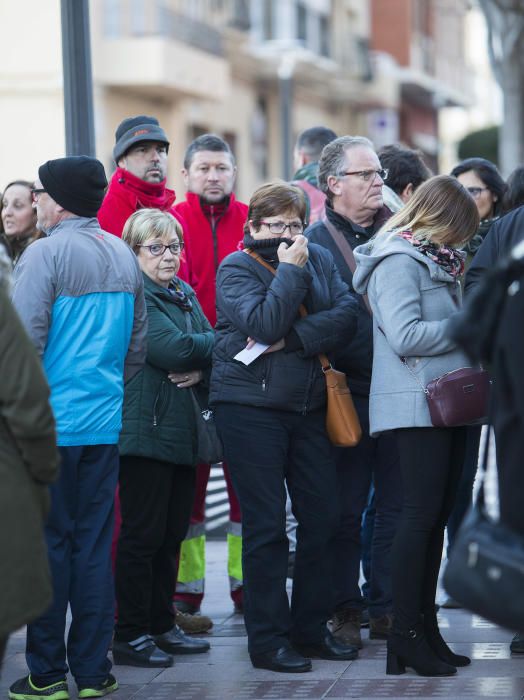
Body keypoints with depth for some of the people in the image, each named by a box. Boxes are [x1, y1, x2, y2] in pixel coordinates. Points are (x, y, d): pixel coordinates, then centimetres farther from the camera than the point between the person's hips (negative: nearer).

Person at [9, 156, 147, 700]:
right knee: (94, 546, 9)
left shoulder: (45, 253, -11)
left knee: (49, 545, 1)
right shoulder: (123, 256, 10)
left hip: (50, 424, -6)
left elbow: (24, 340, -16)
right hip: (105, 422, 6)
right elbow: (138, 344, 16)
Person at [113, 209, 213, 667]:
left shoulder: (184, 294, 18)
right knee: (143, 532, -5)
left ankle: (162, 626, 20)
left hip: (182, 430, 8)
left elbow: (209, 345, 10)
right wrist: (220, 344, -5)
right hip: (145, 427, -8)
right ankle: (130, 635, 1)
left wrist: (200, 367, -12)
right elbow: (170, 349, -19)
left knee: (173, 531, 11)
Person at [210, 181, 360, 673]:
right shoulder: (235, 268, -4)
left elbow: (347, 315, -5)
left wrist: (292, 339, -17)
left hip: (309, 407, 5)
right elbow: (264, 325, -19)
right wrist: (290, 269, -14)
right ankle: (267, 640, 3)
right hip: (249, 406, -5)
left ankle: (311, 628, 18)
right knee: (266, 525, -4)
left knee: (321, 517, 6)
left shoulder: (319, 260, 10)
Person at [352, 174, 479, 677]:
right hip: (416, 404, -9)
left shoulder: (434, 259, 19)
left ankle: (425, 629, 15)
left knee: (436, 516, 9)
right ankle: (405, 635, -6)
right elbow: (405, 335, -21)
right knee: (422, 513, -9)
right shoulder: (398, 261, -11)